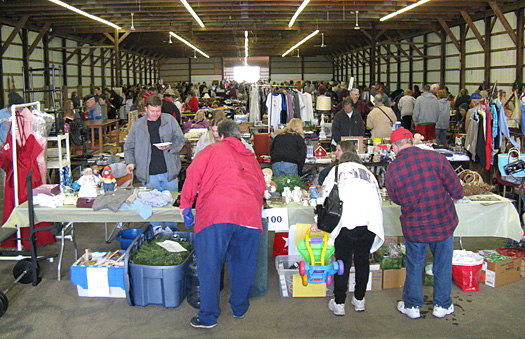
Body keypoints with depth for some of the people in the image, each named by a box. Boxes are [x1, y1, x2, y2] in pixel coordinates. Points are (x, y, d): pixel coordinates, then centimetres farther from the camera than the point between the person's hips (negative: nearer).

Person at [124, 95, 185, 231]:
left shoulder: (170, 120, 2)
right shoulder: (137, 125, 4)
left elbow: (180, 139, 6)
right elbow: (129, 147, 11)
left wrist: (170, 147, -15)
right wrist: (130, 162, -7)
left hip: (169, 172, 0)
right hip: (149, 174, 0)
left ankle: (172, 231, 29)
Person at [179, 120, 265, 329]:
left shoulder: (212, 151, 13)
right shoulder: (250, 158, 26)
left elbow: (193, 173, 3)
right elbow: (261, 186, 27)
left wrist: (185, 203, 9)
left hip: (216, 214, -4)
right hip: (249, 216, 4)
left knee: (209, 266, 3)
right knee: (243, 264, 18)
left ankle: (208, 317, 8)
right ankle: (240, 309, 31)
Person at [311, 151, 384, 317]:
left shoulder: (337, 170, 19)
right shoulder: (367, 172, 26)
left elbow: (324, 194, 12)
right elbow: (378, 198, 21)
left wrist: (317, 220, 14)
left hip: (345, 221, -2)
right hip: (369, 221, 3)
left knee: (343, 261, 5)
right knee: (363, 260, 15)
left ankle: (339, 303, 12)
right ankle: (359, 300, 25)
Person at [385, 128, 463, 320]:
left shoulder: (391, 171, -9)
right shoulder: (435, 158, -14)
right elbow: (456, 189, -8)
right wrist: (454, 197, 14)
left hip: (414, 226, 0)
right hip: (443, 223, 0)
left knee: (414, 266, 17)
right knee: (443, 264, 16)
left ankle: (412, 306, 29)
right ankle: (442, 305, 30)